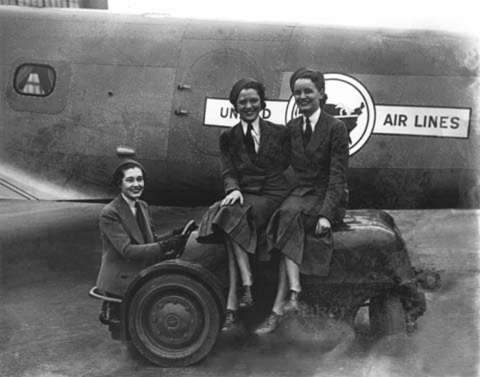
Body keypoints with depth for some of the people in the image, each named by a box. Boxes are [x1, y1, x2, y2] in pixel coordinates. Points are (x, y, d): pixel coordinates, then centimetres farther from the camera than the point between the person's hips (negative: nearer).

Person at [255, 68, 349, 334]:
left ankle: (279, 307, -33)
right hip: (299, 193, 5)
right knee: (289, 216, -29)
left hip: (327, 197, -4)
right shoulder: (291, 128, 11)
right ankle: (294, 293, -33)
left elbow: (338, 175, -11)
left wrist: (326, 214, -23)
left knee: (290, 216, -32)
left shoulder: (336, 128, -6)